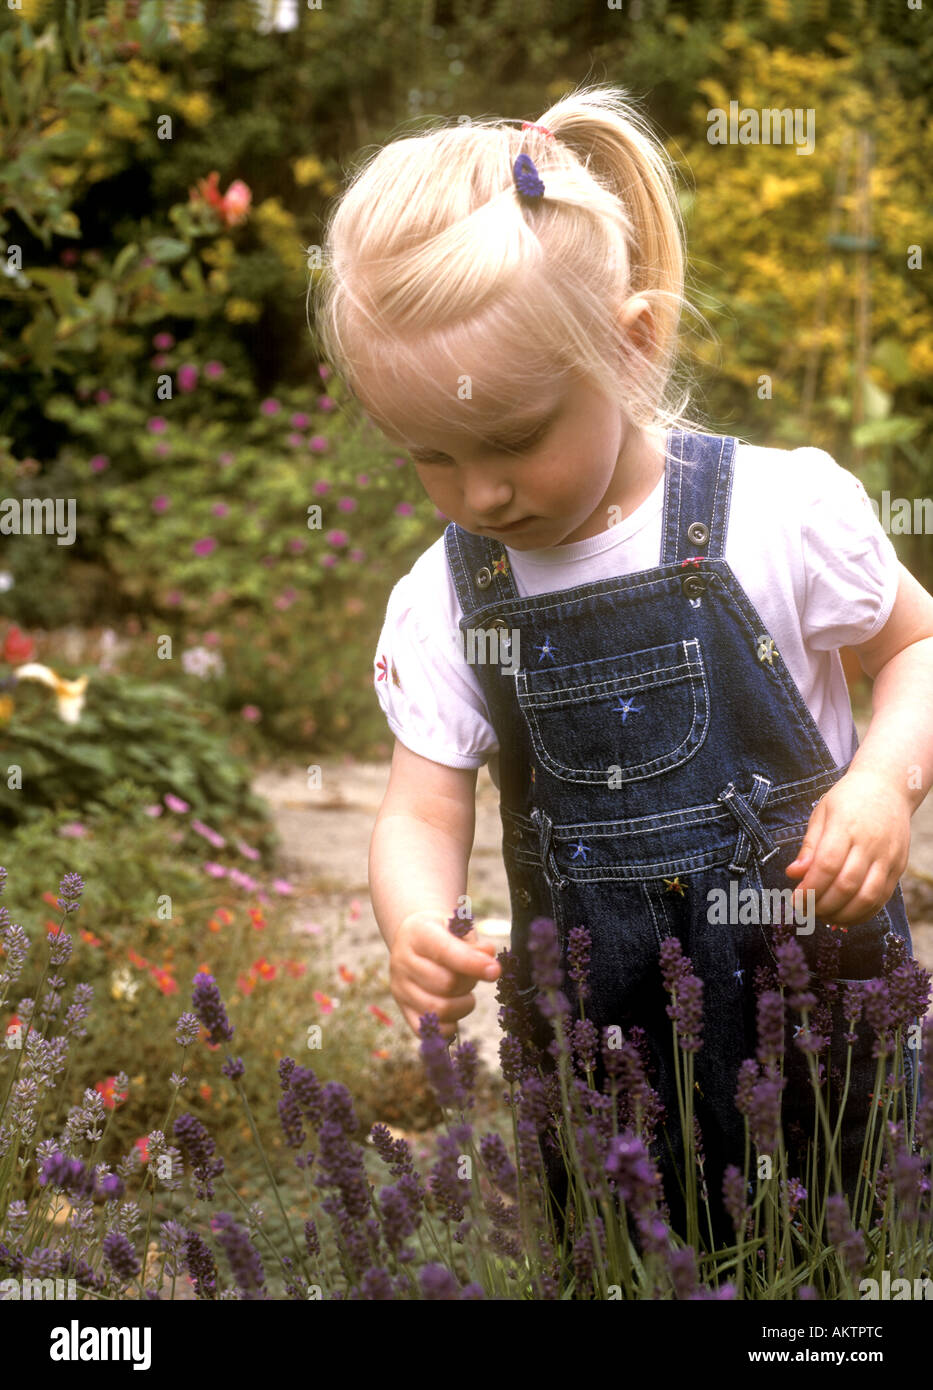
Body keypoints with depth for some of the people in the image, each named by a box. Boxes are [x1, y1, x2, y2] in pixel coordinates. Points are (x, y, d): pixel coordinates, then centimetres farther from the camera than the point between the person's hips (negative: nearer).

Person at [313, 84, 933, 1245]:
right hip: (596, 1024, 3)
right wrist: (415, 927, -25)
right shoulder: (442, 601, -4)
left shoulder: (782, 512, -14)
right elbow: (423, 806, -3)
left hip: (814, 980, -2)